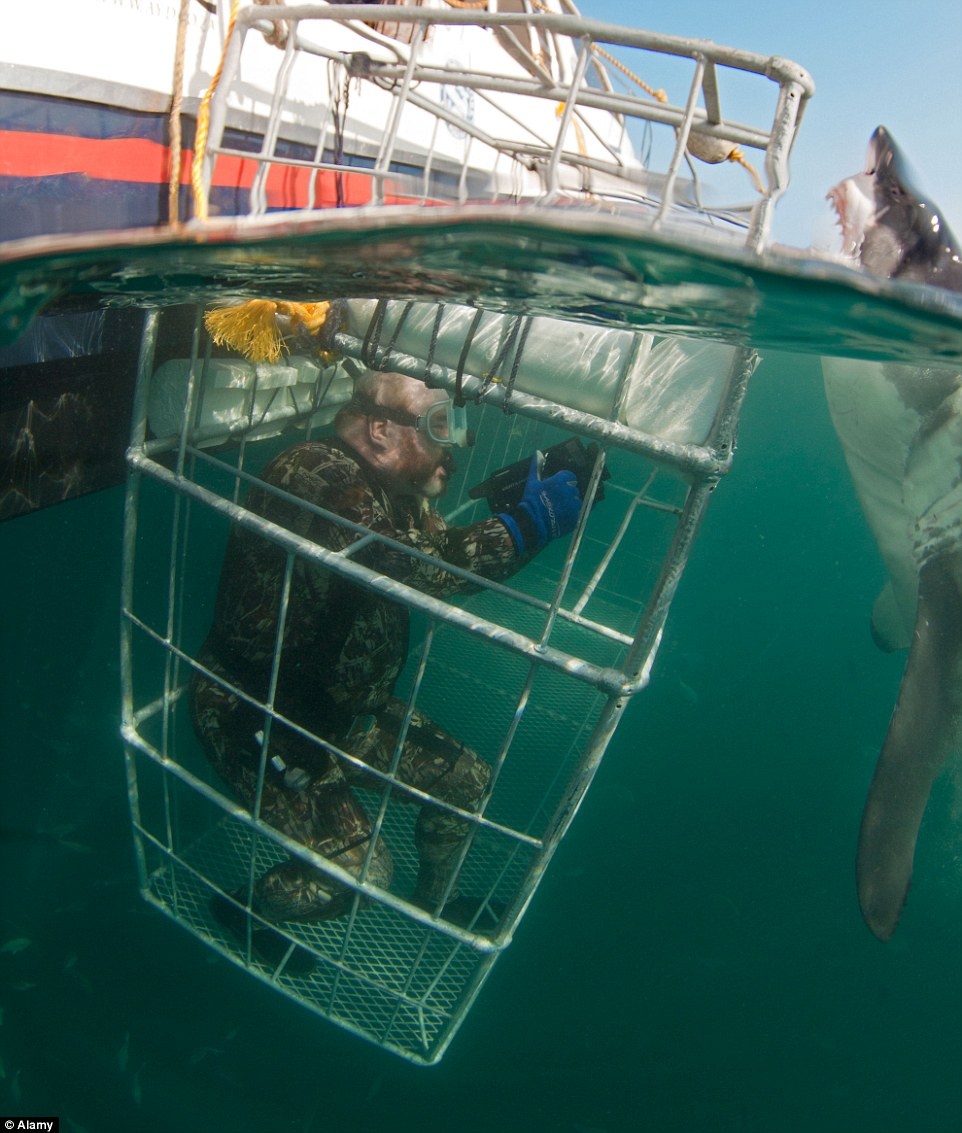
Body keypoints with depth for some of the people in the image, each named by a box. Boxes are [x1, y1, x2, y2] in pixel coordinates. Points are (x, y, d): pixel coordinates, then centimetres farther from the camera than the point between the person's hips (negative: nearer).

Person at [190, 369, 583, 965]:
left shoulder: (395, 492, 2)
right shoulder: (316, 476, -28)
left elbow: (452, 553, 4)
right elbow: (410, 565, -40)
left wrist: (505, 501, -12)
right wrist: (530, 523, -37)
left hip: (342, 706, 9)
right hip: (258, 716, -9)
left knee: (469, 779, 10)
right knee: (363, 868, -14)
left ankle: (436, 899, 39)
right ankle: (249, 908, 19)